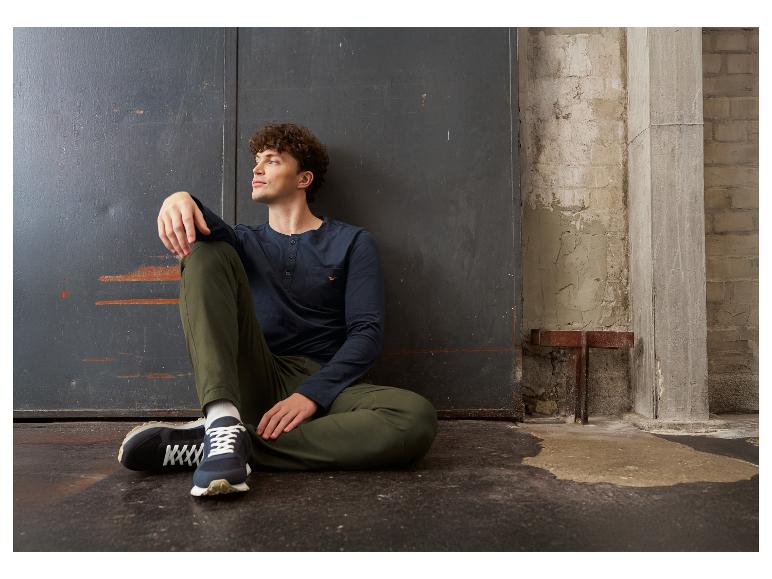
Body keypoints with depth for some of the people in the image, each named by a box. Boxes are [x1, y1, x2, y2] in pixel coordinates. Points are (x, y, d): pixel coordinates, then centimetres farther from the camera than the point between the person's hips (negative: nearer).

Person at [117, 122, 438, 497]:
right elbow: (216, 232, -6)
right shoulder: (246, 241, 20)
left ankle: (206, 444, -30)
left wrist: (311, 394, -17)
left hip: (322, 386, -1)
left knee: (417, 418, -32)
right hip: (251, 382, 2)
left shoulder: (352, 242, 10)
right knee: (208, 252, -13)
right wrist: (182, 200, -30)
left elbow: (367, 332, -3)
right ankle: (224, 421, -33)